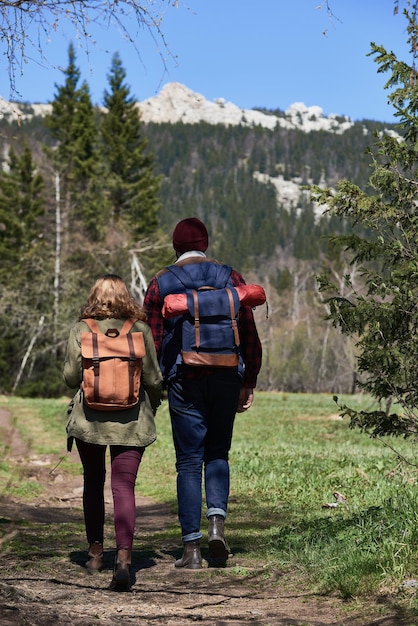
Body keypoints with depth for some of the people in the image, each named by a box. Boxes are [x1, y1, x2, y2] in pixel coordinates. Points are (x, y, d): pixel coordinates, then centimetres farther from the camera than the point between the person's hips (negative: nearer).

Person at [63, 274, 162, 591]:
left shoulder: (81, 329, -1)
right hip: (131, 421, -1)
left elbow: (71, 377, -2)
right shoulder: (140, 329, -1)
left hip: (89, 418, 1)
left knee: (93, 482, 18)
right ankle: (124, 558, -20)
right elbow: (153, 379, 0)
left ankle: (96, 553, 25)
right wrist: (151, 409, 18)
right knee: (124, 486, -4)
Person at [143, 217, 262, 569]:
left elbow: (152, 341, 0)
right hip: (226, 378, 1)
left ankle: (192, 548, 1)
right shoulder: (231, 278, 6)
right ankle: (217, 523, -6)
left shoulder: (161, 284, 3)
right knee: (217, 454, 15)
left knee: (189, 461, 2)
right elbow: (250, 334, 3)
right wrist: (249, 382, 10)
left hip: (184, 381, -1)